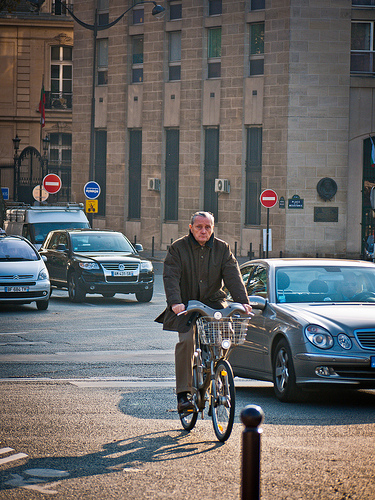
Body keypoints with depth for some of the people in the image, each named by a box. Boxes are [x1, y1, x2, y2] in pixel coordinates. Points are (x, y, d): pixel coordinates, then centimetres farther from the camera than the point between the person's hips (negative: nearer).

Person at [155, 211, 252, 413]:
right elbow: (171, 277, -12)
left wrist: (242, 301, -18)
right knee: (186, 341, -22)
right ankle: (183, 393, -16)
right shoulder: (178, 248, -2)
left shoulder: (222, 249, 5)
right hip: (186, 305, -2)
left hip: (212, 302, 2)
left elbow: (233, 276, -3)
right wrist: (175, 302, -29)